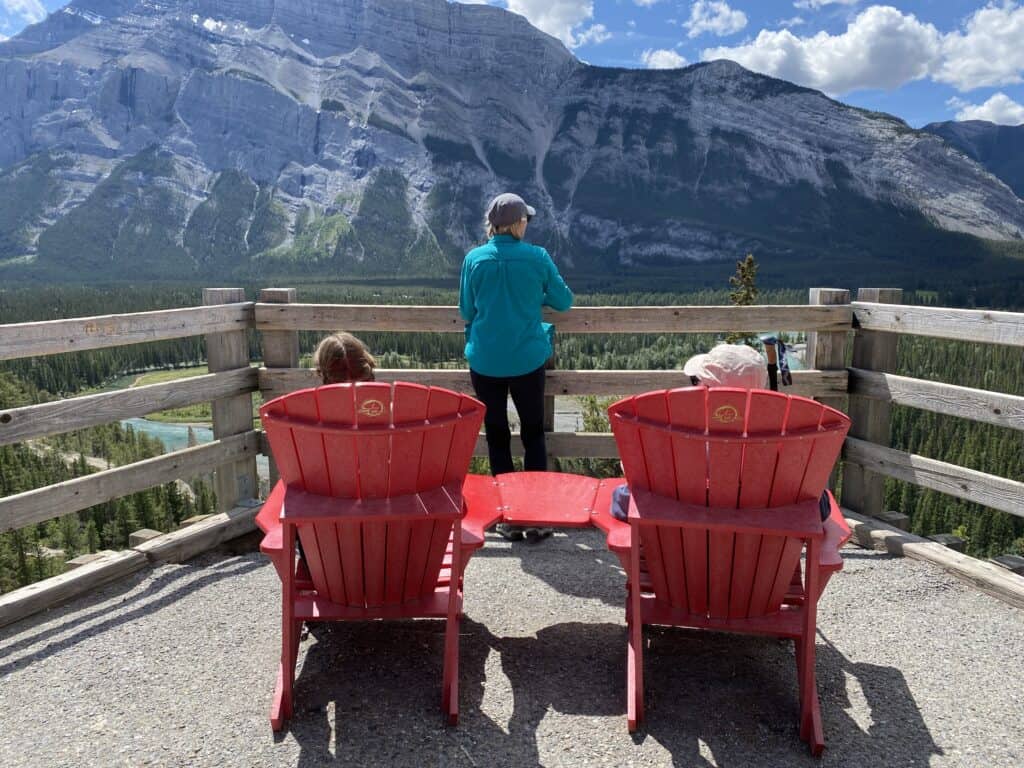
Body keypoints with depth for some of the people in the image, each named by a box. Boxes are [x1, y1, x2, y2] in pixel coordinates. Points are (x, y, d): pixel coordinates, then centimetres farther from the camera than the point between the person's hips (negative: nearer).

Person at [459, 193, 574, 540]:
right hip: (528, 360, 0)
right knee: (533, 434, 12)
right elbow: (563, 301, 2)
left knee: (497, 437, 10)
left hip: (485, 362, 1)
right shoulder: (537, 257, -7)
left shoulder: (474, 259, -5)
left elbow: (466, 311, 4)